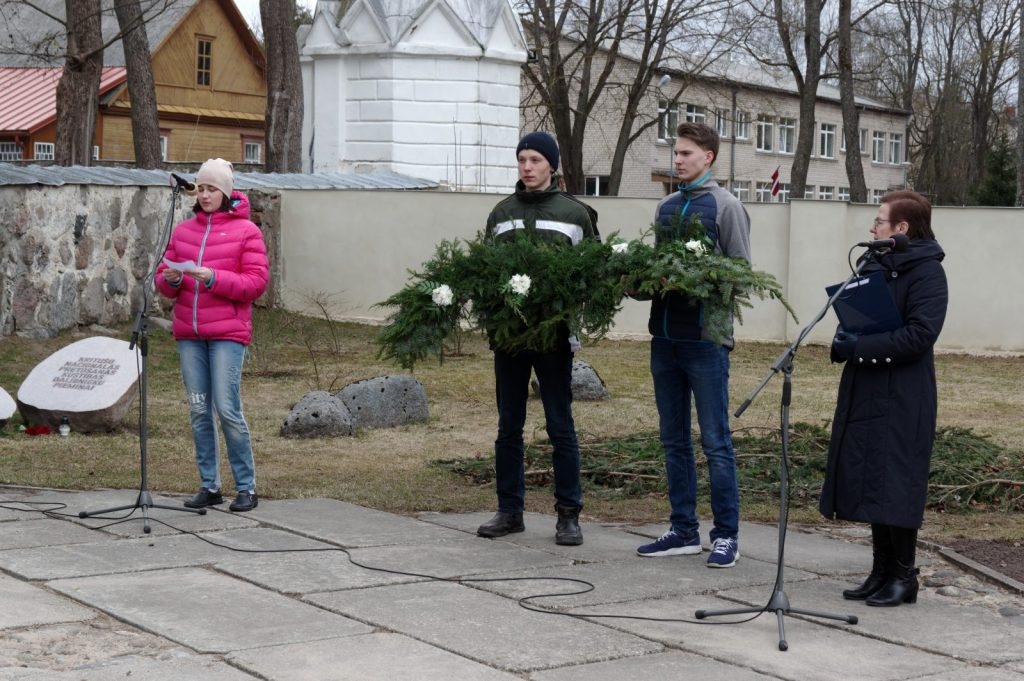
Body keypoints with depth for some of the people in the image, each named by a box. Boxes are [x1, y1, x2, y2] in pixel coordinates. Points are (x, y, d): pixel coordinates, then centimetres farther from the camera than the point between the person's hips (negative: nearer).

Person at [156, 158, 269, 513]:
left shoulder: (246, 231, 1)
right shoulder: (183, 230, 15)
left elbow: (257, 282, -6)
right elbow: (163, 278, 16)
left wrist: (214, 278, -18)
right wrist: (170, 279, -8)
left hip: (227, 333, -5)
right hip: (188, 334, 5)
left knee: (227, 408, -10)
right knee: (198, 411, 6)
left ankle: (247, 487, 0)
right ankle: (209, 486, 14)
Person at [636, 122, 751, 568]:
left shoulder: (725, 206, -3)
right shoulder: (666, 207, 15)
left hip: (706, 338, -7)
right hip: (665, 336, 7)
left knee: (715, 442, -3)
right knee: (674, 441, 11)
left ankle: (726, 535, 4)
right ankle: (684, 531, 19)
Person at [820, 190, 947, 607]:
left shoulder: (927, 272, -10)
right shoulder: (874, 266, 13)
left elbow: (919, 335, -19)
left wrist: (861, 347, -20)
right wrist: (843, 341, -2)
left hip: (902, 400, -8)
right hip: (865, 393, 8)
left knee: (895, 488, -5)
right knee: (868, 485, 10)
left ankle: (904, 576, 6)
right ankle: (881, 571, 18)